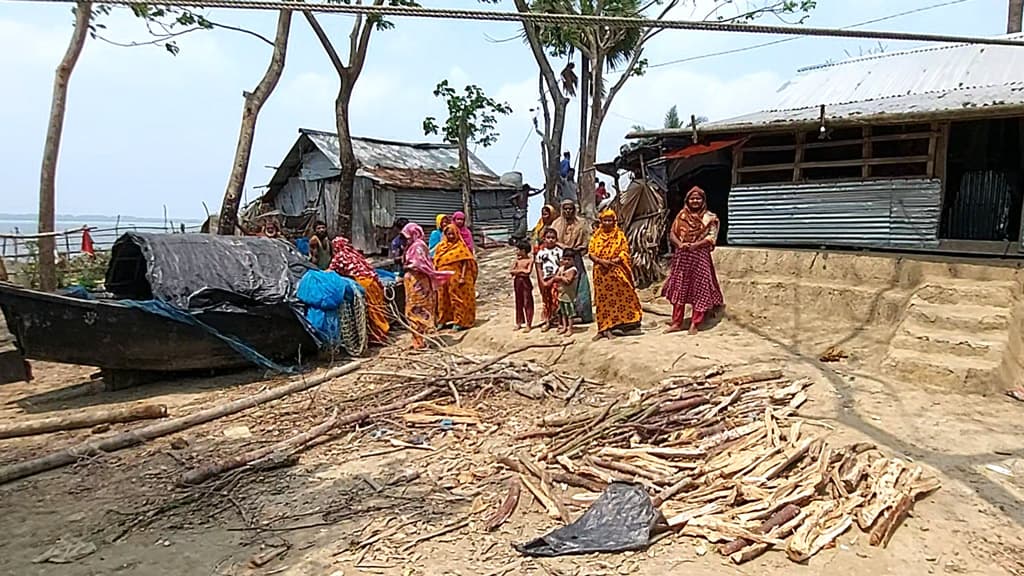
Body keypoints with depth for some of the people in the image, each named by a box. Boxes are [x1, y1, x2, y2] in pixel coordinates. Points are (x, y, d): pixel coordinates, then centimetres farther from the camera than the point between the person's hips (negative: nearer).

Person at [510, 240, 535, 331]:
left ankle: (528, 324, 7)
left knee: (527, 303, 0)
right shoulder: (517, 260, 6)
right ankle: (519, 323, 20)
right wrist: (522, 270, -14)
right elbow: (512, 271, -2)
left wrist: (518, 270, -9)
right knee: (518, 303, 12)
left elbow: (528, 272, -19)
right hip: (517, 282, 5)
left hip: (526, 282, -5)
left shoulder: (530, 260, -9)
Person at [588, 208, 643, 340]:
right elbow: (590, 252, 3)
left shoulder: (619, 235, 4)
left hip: (616, 271, -1)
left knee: (620, 298, -4)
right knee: (603, 299, 4)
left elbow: (625, 251, -2)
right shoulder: (596, 236, 8)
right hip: (601, 272, 1)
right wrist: (601, 261, -14)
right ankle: (603, 328, 8)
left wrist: (614, 260, -18)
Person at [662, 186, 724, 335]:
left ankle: (694, 324, 5)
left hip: (700, 257, -3)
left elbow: (711, 237, -7)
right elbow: (672, 233, 5)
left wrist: (696, 245, -22)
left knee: (699, 290, -2)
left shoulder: (710, 217, 2)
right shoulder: (681, 215, 11)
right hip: (681, 257, 3)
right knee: (679, 289, 4)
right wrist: (680, 244, -15)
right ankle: (676, 322, 11)